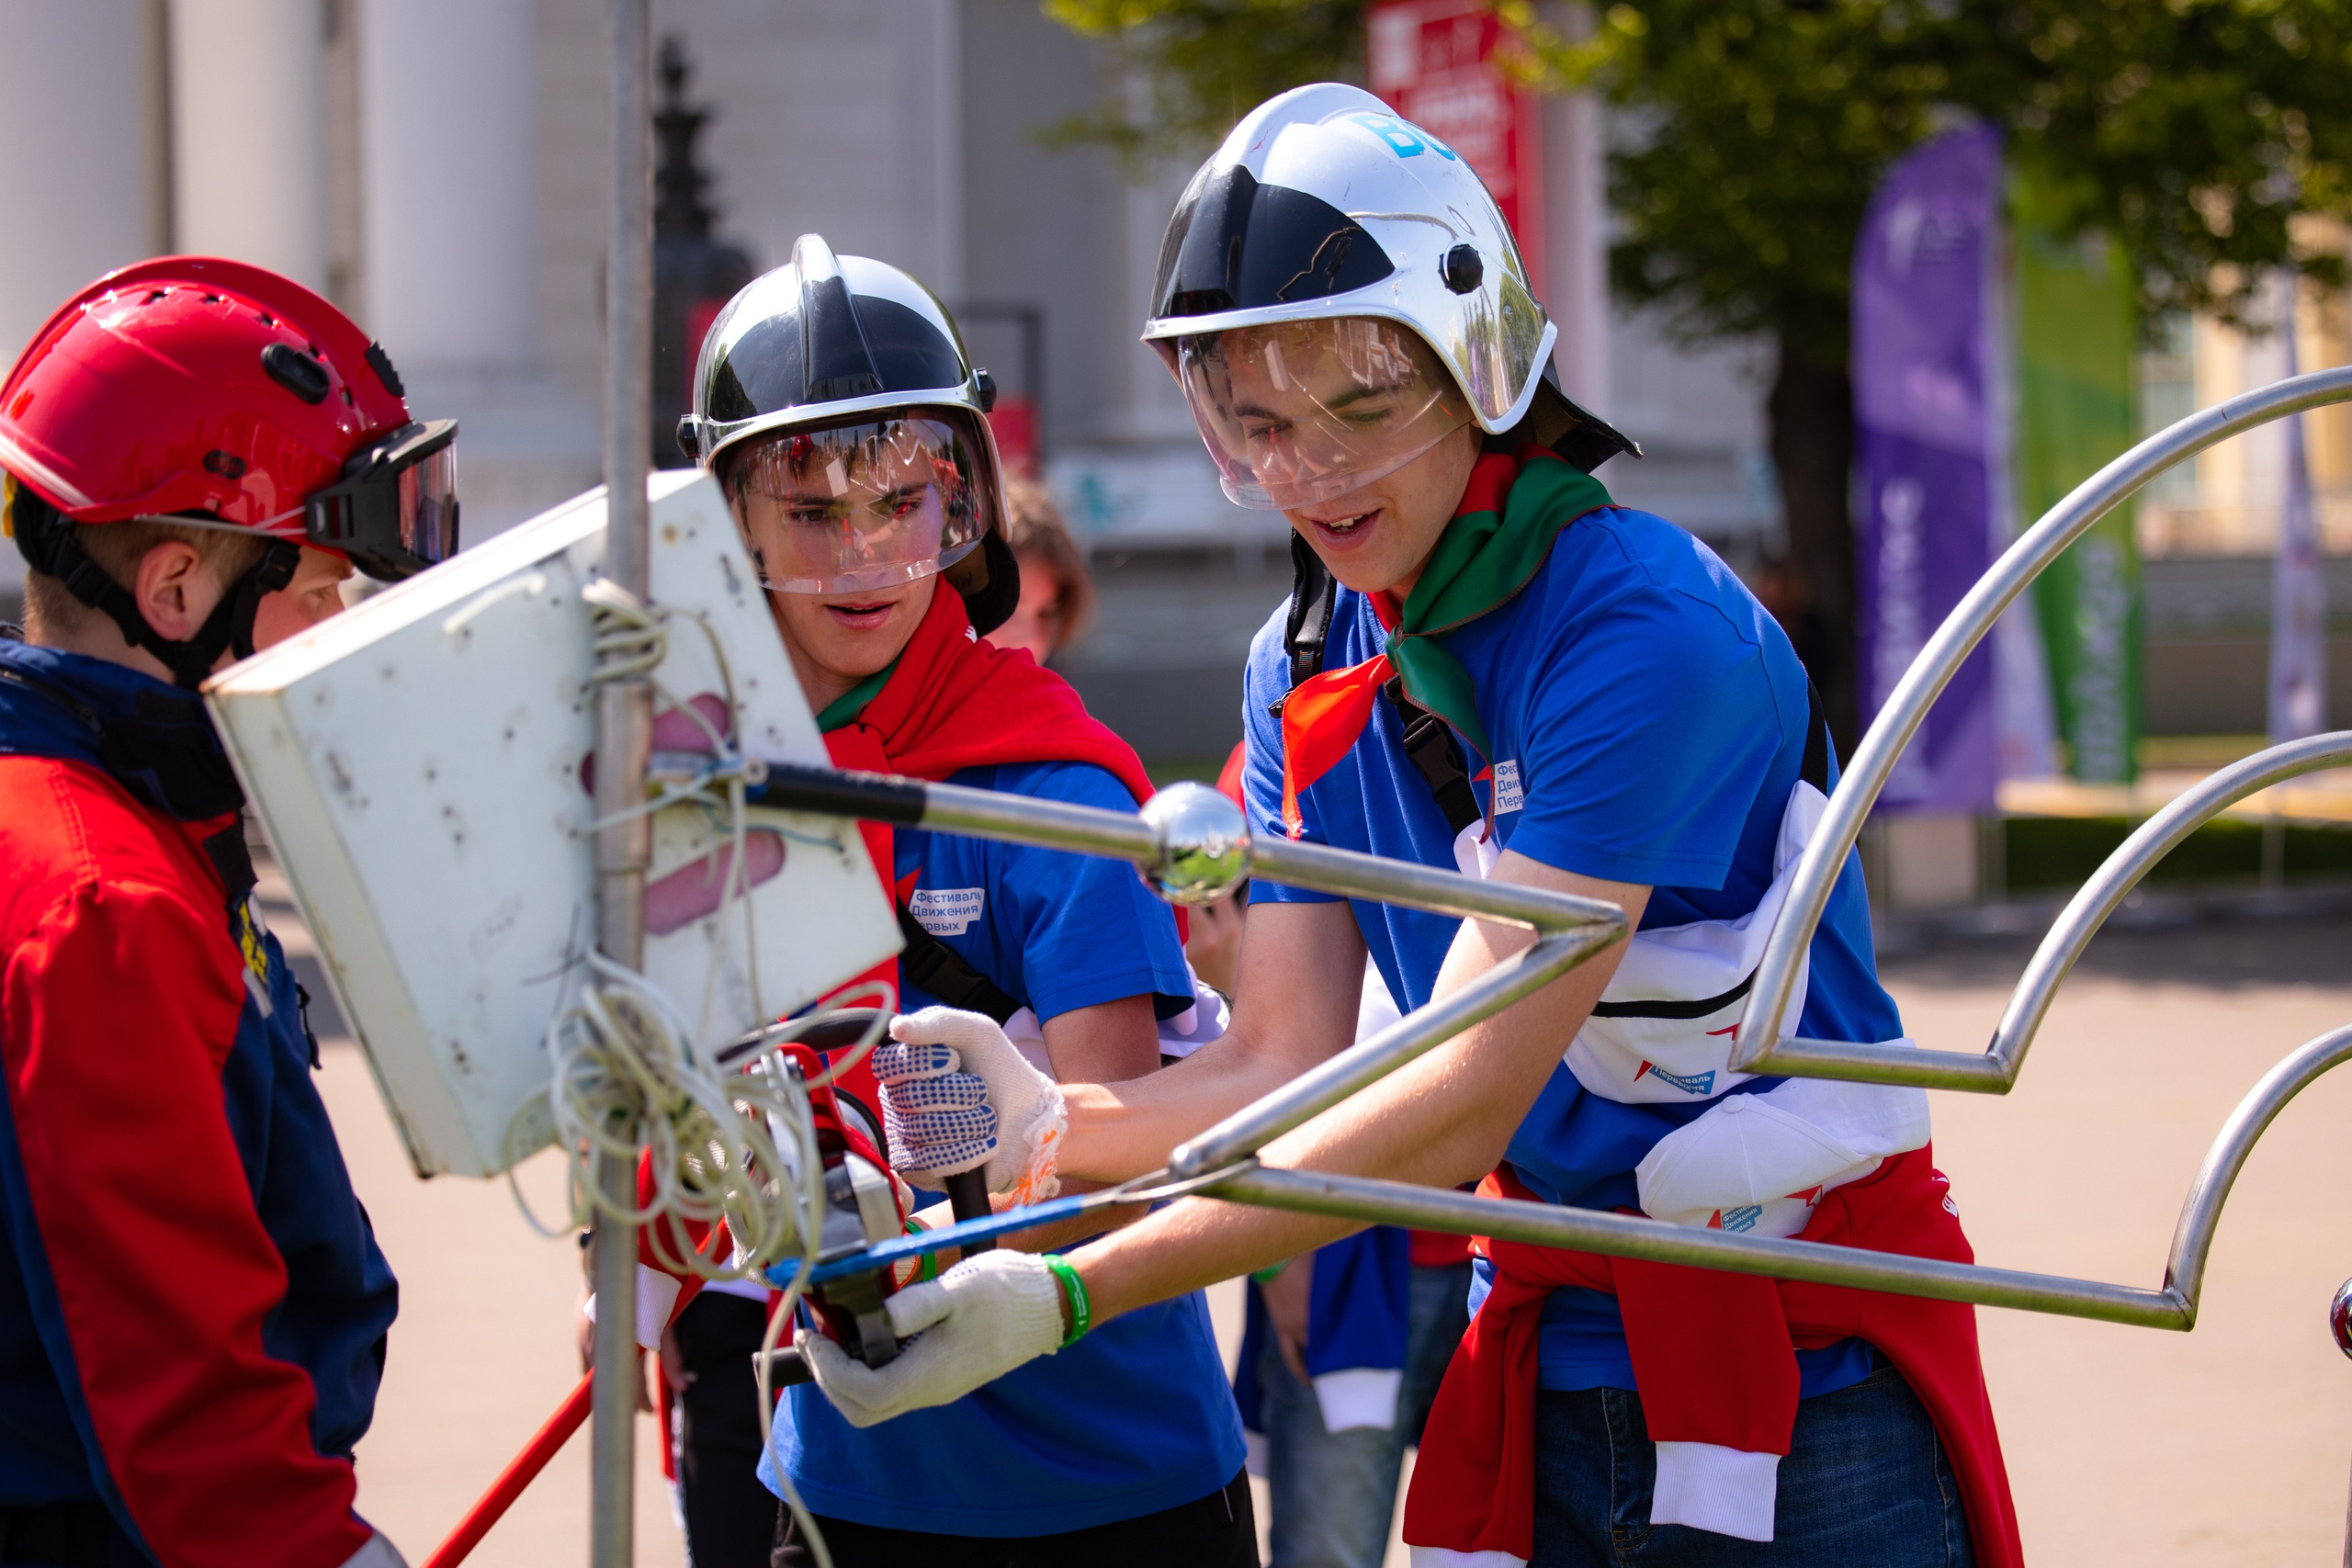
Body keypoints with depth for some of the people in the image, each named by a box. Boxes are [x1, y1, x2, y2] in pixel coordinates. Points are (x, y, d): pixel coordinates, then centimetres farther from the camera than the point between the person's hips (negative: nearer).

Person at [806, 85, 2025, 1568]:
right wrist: (1046, 1124, -18)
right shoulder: (1308, 669, 4)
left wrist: (1066, 1294, -29)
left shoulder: (1644, 633, -21)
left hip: (1799, 1387, -6)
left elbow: (1464, 1103, -25)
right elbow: (1289, 1064, 3)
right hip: (1551, 1364, 6)